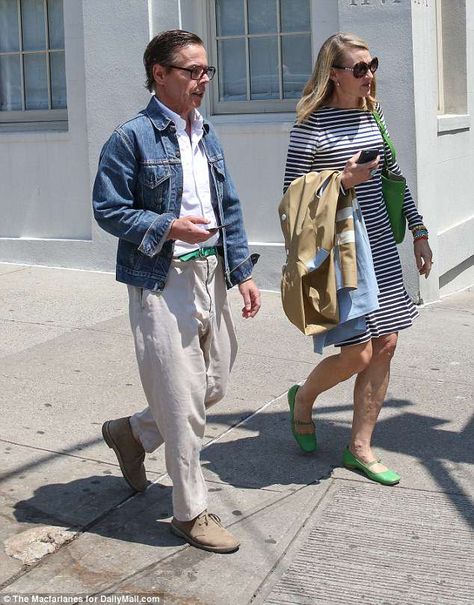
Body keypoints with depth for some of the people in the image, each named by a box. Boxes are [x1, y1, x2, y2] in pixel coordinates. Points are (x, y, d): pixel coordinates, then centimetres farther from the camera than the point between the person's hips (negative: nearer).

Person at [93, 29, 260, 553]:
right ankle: (190, 513, 16)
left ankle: (131, 433, 39)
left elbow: (229, 209, 15)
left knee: (214, 386, 16)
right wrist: (168, 228, -20)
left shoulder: (207, 136, 12)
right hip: (161, 282, -7)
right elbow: (108, 210, -9)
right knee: (182, 401, -1)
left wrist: (242, 272, 8)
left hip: (210, 276, 8)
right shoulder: (131, 137, -9)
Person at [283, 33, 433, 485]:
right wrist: (341, 182, -20)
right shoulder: (311, 126, -10)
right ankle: (302, 399, 25)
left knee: (385, 344, 4)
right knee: (358, 353, -7)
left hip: (380, 246, 7)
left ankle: (360, 447, 16)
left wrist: (419, 233, 15)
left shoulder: (373, 116, 10)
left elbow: (394, 178, 17)